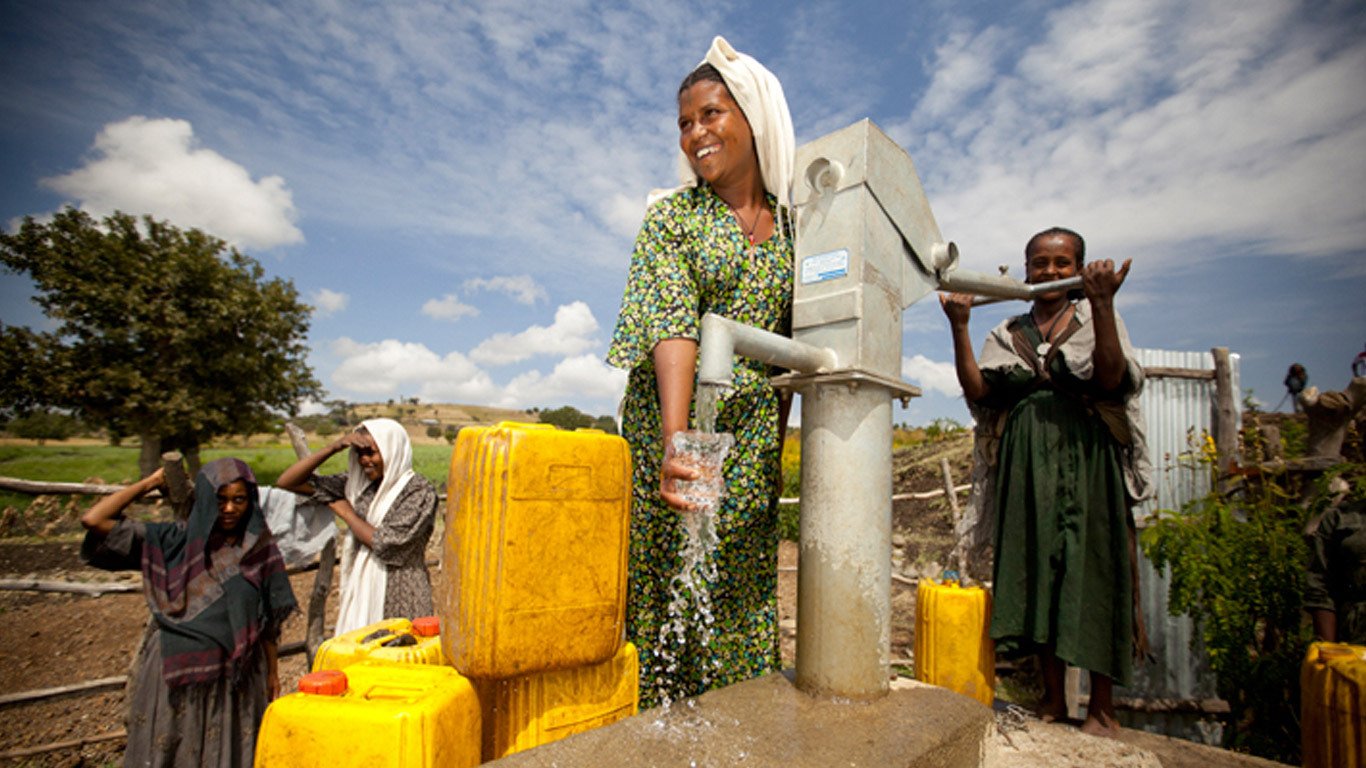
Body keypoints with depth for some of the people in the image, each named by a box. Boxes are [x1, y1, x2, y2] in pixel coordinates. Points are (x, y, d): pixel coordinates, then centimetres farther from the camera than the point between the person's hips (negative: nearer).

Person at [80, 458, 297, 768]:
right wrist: (152, 481, -4)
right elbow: (93, 520, -9)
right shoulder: (172, 541, -2)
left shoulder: (259, 549, 0)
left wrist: (272, 672, 6)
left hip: (236, 677, 1)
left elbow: (267, 619, 4)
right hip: (176, 676, -1)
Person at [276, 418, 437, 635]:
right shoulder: (356, 485, 5)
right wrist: (333, 448, -7)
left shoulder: (419, 491, -12)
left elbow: (386, 545, -19)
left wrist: (347, 514, -5)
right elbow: (287, 482, 6)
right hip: (360, 596, 5)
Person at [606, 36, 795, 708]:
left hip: (753, 431, 3)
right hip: (670, 416, -2)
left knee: (742, 593, 9)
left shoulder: (791, 225, 8)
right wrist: (674, 438, -28)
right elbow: (671, 325, -15)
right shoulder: (671, 214, 0)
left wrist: (776, 440, 8)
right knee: (662, 577, 3)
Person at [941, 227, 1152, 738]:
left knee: (1091, 571, -1)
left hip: (1085, 460, -2)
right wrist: (959, 328, -9)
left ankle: (1102, 707, 15)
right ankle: (1052, 698, 20)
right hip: (1026, 464, 3)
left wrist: (1103, 304, -22)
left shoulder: (1096, 320, 6)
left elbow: (1111, 379, -13)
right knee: (1038, 571, 6)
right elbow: (977, 391, -1)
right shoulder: (1008, 334, 13)